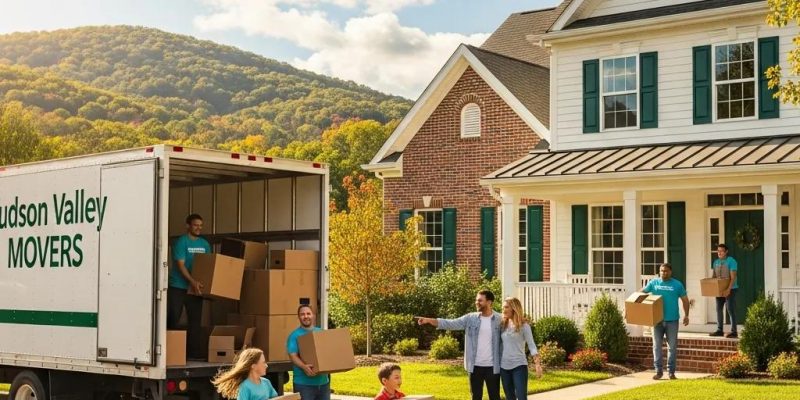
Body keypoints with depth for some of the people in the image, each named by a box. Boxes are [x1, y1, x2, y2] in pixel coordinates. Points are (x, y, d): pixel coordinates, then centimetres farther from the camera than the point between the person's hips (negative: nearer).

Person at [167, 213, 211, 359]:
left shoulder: (205, 244, 11)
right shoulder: (181, 242, -9)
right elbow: (180, 265, -17)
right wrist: (192, 281, -27)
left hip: (196, 288, 6)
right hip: (178, 287, -6)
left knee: (195, 320, 5)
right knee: (173, 319, -2)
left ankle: (195, 351, 8)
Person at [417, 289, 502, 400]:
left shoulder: (499, 320, -3)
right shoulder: (470, 318, 2)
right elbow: (451, 324, -4)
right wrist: (428, 320, -15)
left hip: (492, 367, -2)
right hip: (475, 366, 2)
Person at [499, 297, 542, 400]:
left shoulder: (523, 325, -5)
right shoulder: (503, 325, 8)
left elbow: (531, 345, -8)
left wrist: (538, 364, -17)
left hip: (519, 366, -5)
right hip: (504, 366, 5)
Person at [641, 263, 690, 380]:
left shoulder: (677, 285, 1)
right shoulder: (653, 283, 5)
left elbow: (685, 300, 5)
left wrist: (686, 315, -2)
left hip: (672, 320, -1)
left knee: (672, 347, 3)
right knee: (657, 346, 3)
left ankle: (671, 371, 10)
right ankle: (658, 371, 9)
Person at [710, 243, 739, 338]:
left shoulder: (731, 261, -10)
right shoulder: (716, 262, 11)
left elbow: (733, 277, -17)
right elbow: (713, 276, 16)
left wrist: (728, 289, -27)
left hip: (730, 289, -7)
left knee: (730, 309, -8)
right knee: (719, 309, 8)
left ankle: (734, 331, -5)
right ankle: (719, 330, 16)